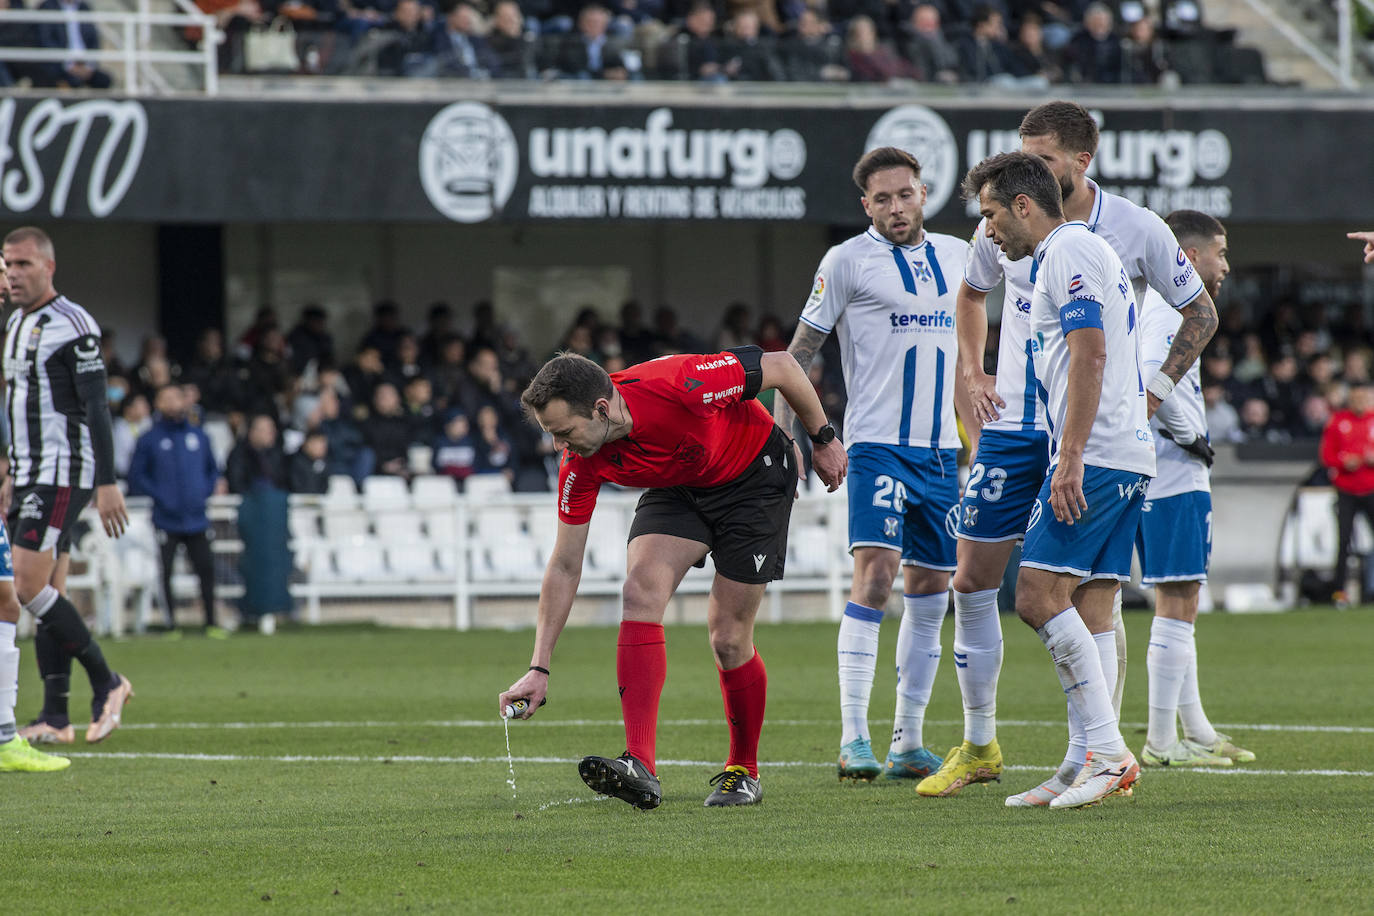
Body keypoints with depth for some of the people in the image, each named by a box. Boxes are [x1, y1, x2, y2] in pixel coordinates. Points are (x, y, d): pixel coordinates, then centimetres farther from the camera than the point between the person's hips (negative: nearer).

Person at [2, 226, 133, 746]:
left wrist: (107, 484, -20)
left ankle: (105, 682, -6)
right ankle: (55, 718, 5)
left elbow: (95, 407, -16)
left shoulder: (73, 326, -12)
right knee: (48, 595, 6)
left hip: (64, 472, -9)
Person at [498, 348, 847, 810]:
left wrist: (823, 439, -10)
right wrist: (539, 668, -18)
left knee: (728, 638, -7)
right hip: (679, 490, 4)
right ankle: (640, 766, -28)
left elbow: (780, 366, -23)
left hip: (756, 475, -4)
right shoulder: (581, 465, -21)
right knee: (641, 590, -21)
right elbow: (564, 567, -13)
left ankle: (743, 770, 17)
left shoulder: (678, 387, -38)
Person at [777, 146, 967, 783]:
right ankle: (853, 739, -19)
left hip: (941, 450, 6)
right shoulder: (848, 260, -3)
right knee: (875, 574, -19)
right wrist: (782, 434, -9)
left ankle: (907, 743, 14)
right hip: (879, 445, -6)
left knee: (931, 589, 6)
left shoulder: (955, 255, 13)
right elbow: (801, 351, 0)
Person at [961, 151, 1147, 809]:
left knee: (1040, 594, -14)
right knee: (1089, 614, 5)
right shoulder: (1082, 250, 24)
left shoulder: (1068, 251, -7)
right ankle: (1099, 763, 1)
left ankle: (1107, 750, -18)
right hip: (1128, 457, 10)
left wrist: (1071, 455, -22)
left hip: (1095, 454, -10)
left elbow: (1090, 355, -17)